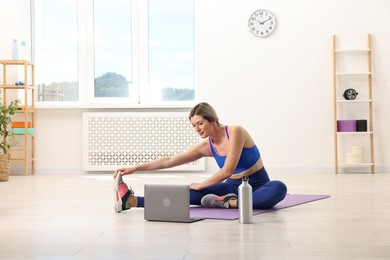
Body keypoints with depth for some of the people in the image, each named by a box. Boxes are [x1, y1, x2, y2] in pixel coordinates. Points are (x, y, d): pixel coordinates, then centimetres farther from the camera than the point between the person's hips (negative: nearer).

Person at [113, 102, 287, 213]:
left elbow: (227, 171, -24)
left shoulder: (235, 132, -19)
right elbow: (169, 161, -1)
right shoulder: (206, 146, 0)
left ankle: (229, 203, -39)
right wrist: (135, 168, -8)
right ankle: (131, 200, -31)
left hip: (257, 187, -4)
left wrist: (201, 185, -14)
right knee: (193, 194, -19)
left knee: (278, 188, -40)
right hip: (233, 187, 4)